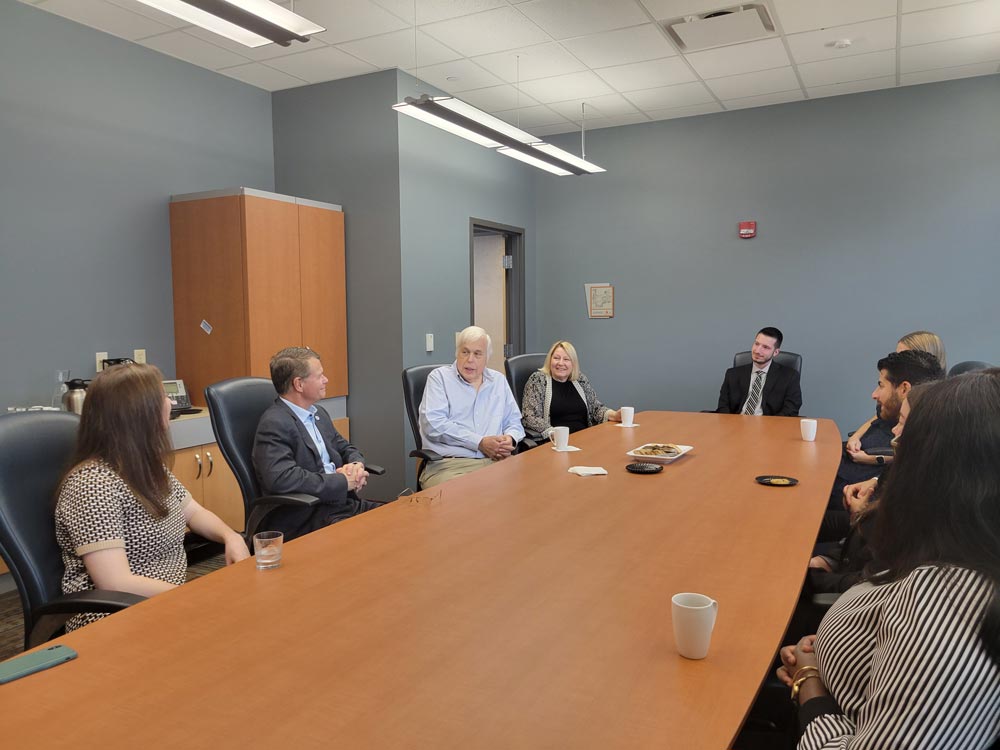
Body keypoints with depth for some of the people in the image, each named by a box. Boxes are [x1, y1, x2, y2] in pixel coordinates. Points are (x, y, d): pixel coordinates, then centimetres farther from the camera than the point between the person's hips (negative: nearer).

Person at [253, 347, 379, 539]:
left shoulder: (320, 414, 16)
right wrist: (343, 481, -17)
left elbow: (346, 449, 26)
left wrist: (357, 465, 0)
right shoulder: (274, 424, -12)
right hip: (308, 519, -9)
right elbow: (280, 478, -25)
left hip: (344, 503, 9)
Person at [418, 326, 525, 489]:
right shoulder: (439, 377, 6)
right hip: (449, 465, -4)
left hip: (495, 462, 5)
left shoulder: (499, 380, 21)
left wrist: (510, 439, -1)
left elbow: (514, 422, 24)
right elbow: (433, 423, -8)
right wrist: (480, 443, -12)